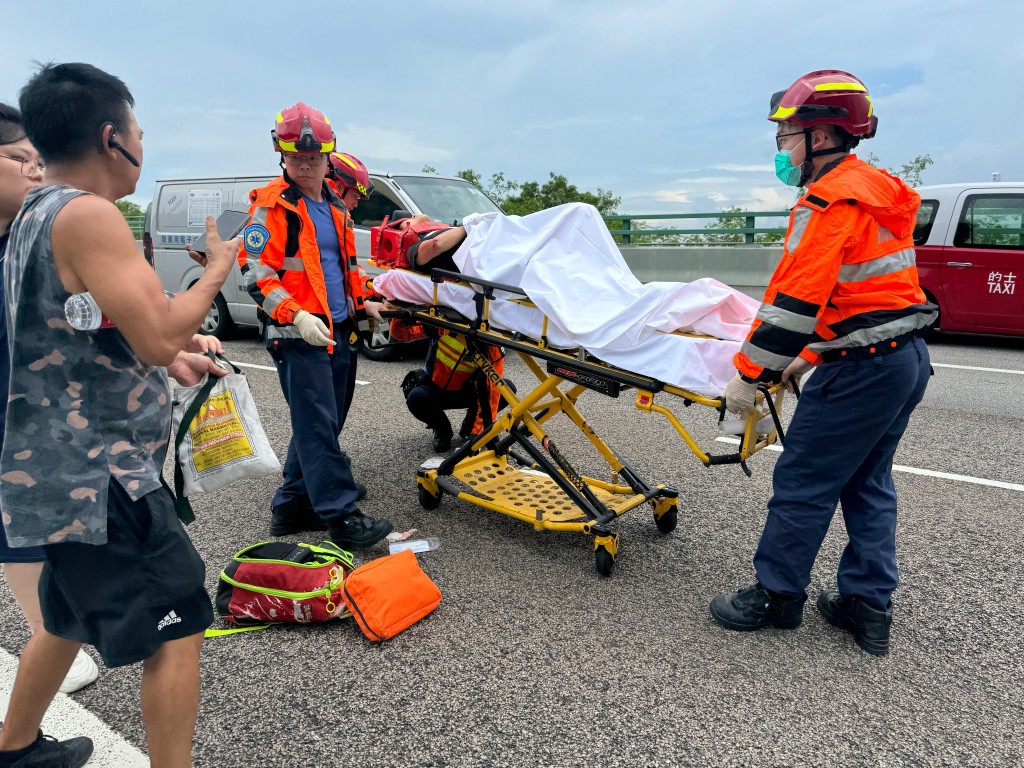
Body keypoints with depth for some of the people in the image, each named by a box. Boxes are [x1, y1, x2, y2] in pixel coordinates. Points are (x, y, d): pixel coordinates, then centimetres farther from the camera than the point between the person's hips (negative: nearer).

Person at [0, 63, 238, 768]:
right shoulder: (88, 214, -19)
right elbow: (159, 336, -25)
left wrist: (170, 355, 12)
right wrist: (217, 268, -10)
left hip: (60, 471, 11)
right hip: (95, 478, -11)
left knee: (71, 618, 28)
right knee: (177, 628, -1)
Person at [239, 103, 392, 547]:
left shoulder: (335, 206, 17)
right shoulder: (272, 206, -6)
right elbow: (255, 272, -13)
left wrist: (361, 303, 16)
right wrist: (297, 315, -24)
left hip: (339, 332, 8)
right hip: (300, 336, -8)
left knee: (322, 424, 12)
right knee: (317, 427, -7)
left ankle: (291, 507, 24)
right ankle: (340, 516, -2)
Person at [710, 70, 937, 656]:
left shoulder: (831, 201, -16)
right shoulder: (872, 190, 16)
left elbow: (793, 299, -22)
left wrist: (750, 373, -15)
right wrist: (812, 355, 17)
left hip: (864, 367, -10)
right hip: (908, 356, 10)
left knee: (804, 482, 1)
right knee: (867, 482, 16)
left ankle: (777, 596, 15)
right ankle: (868, 605, 24)